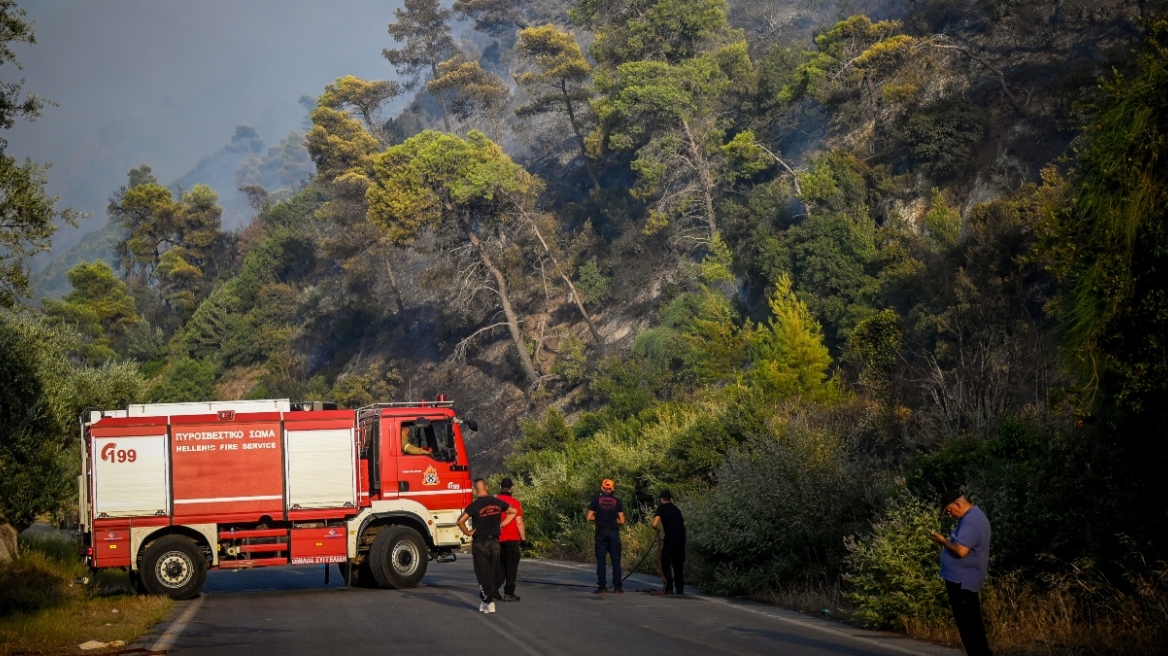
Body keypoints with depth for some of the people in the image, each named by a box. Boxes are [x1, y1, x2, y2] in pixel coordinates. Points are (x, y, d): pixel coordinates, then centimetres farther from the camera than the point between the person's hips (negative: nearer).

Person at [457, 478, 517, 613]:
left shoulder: (475, 505, -12)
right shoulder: (497, 502, 2)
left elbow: (460, 521, -22)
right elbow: (513, 511, 17)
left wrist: (468, 532, -7)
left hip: (480, 543, -4)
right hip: (494, 541, 4)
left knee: (483, 573, 1)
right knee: (491, 573, 12)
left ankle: (489, 602, -6)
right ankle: (486, 600, 18)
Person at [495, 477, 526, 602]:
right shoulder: (515, 502, -10)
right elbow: (519, 522, -12)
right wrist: (523, 538, -3)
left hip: (497, 539, 4)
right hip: (512, 539, -4)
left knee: (499, 564, 17)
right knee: (511, 566, 3)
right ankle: (508, 593, 1)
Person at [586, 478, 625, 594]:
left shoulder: (596, 499, 1)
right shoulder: (617, 501, 1)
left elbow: (589, 517, -1)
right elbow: (622, 521, -2)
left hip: (601, 532, 0)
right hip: (614, 533, 0)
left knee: (601, 560, 3)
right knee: (616, 561, 5)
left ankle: (602, 587, -1)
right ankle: (617, 587, 2)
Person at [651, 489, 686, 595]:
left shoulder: (662, 507, 4)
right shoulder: (676, 509, 23)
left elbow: (654, 524, -6)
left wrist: (657, 530, 14)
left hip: (670, 537, -6)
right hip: (681, 537, 6)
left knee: (665, 563, 2)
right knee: (678, 563, 16)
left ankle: (669, 587, -8)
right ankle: (680, 588, 16)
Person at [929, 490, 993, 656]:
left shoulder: (970, 521, -20)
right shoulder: (974, 516, 15)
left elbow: (961, 550, -28)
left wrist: (943, 541, -14)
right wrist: (948, 541, 10)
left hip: (961, 580, -11)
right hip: (964, 579, 11)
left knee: (967, 625, -7)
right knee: (972, 624, 14)